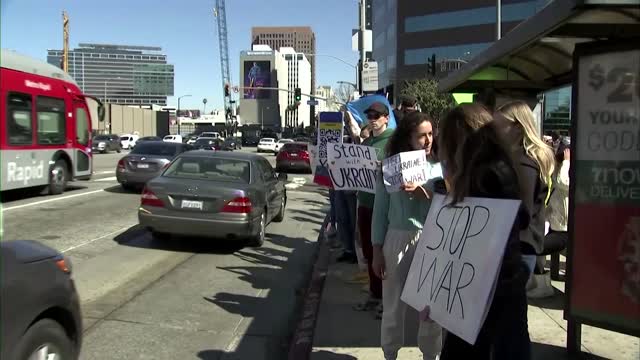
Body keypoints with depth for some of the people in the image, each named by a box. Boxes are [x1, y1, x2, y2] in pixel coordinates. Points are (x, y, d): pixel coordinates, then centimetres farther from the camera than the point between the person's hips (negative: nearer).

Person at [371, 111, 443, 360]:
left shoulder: (440, 167, 0)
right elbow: (380, 211, 3)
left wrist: (424, 193, -21)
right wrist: (377, 251, 1)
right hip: (397, 239, 0)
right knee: (393, 305, 11)